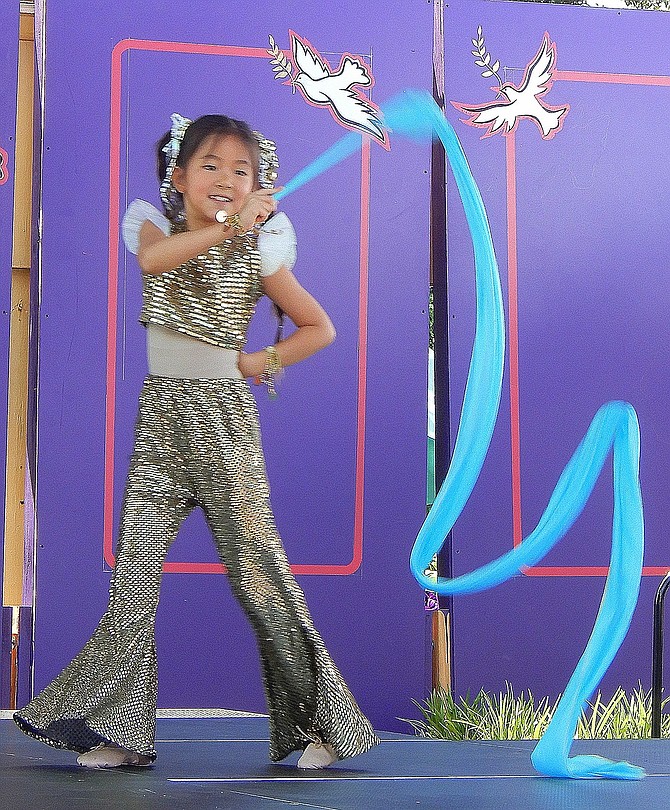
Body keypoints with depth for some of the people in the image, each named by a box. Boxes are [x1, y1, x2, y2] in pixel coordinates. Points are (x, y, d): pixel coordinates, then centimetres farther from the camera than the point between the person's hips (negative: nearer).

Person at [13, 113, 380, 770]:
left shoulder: (257, 255, 4)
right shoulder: (157, 229, 6)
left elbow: (320, 327, 12)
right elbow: (155, 259, -20)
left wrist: (263, 360, 0)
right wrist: (229, 225, -26)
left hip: (225, 418, -2)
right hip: (161, 414, 2)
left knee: (256, 564, -3)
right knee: (135, 567, -3)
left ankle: (316, 719, 6)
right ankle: (119, 726, 3)